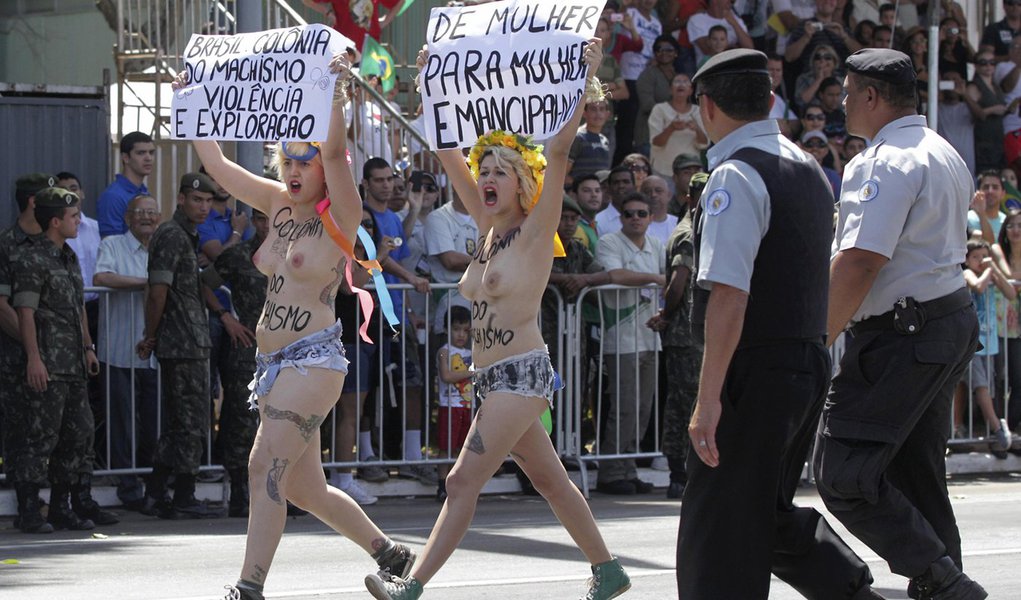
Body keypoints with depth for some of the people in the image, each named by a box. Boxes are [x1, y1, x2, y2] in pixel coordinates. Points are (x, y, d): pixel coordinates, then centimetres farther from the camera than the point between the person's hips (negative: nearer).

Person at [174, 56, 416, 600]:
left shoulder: (339, 217, -6)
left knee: (266, 467, -18)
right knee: (304, 489, 13)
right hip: (272, 360, 8)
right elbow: (216, 164, 14)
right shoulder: (279, 205, 13)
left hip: (314, 357, -8)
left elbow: (335, 152, -23)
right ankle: (391, 555, 30)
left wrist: (337, 93, -30)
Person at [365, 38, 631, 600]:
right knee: (549, 479, 14)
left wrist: (583, 79, -25)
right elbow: (449, 154, 15)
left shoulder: (536, 230, -8)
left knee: (464, 480, -11)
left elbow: (558, 151, -20)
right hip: (495, 378, 8)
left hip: (522, 373, -8)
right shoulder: (489, 227, 12)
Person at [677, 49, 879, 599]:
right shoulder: (807, 168, 13)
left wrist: (708, 399, -25)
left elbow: (729, 296, -24)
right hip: (809, 363, 9)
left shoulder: (735, 177, -16)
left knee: (719, 532, -3)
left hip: (755, 373, -9)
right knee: (771, 516, 21)